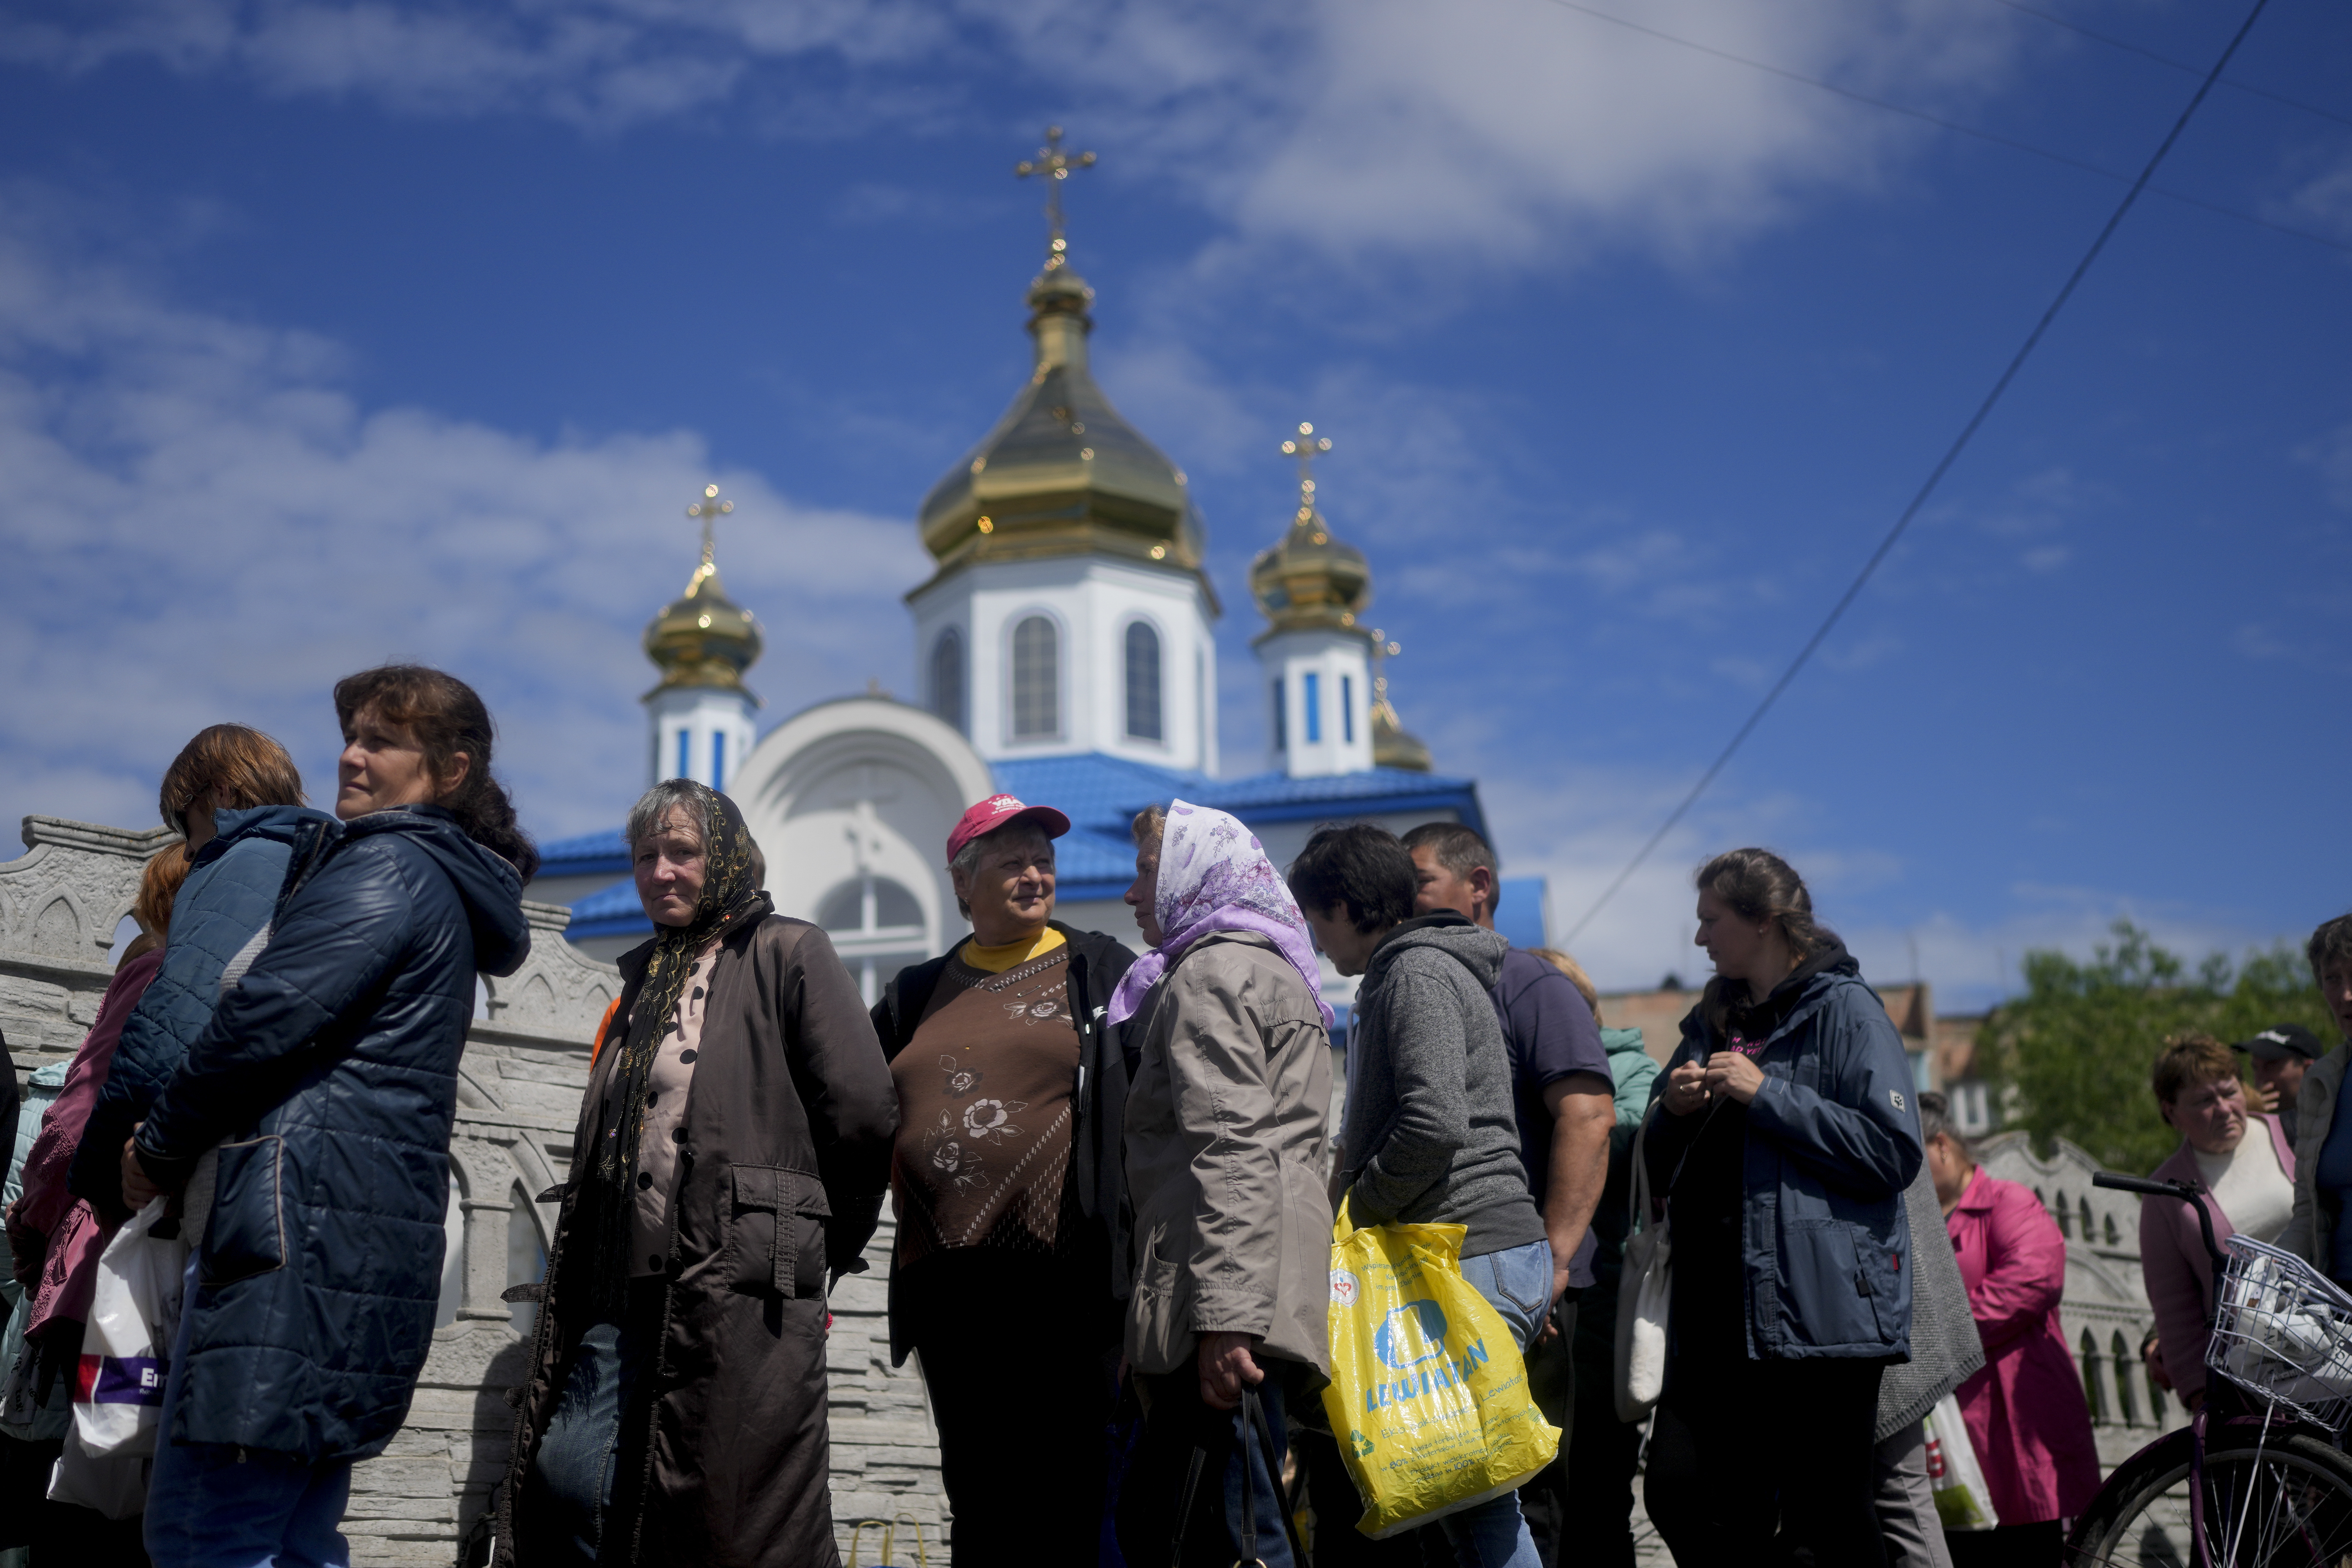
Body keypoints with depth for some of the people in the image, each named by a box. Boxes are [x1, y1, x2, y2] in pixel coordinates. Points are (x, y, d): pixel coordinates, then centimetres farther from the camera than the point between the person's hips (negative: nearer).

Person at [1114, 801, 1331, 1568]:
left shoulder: (1212, 972, -6)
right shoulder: (1273, 969, 26)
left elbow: (1233, 1149, -18)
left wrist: (1224, 1316, -24)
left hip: (1231, 1304, -10)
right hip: (1263, 1301, 10)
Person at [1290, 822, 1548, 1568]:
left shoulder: (1417, 974, -8)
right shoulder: (1397, 977, 23)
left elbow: (1436, 1123, -21)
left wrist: (1351, 1213, -10)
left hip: (1475, 1254, -10)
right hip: (1488, 1252, 10)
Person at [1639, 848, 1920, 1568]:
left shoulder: (1844, 1011, -1)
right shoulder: (1712, 1023, 20)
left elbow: (1893, 1151, -13)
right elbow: (1660, 1175, 23)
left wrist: (1768, 1095, -14)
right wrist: (1674, 1111, 1)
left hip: (1820, 1304, -7)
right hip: (1716, 1314, 7)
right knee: (1677, 1492, 0)